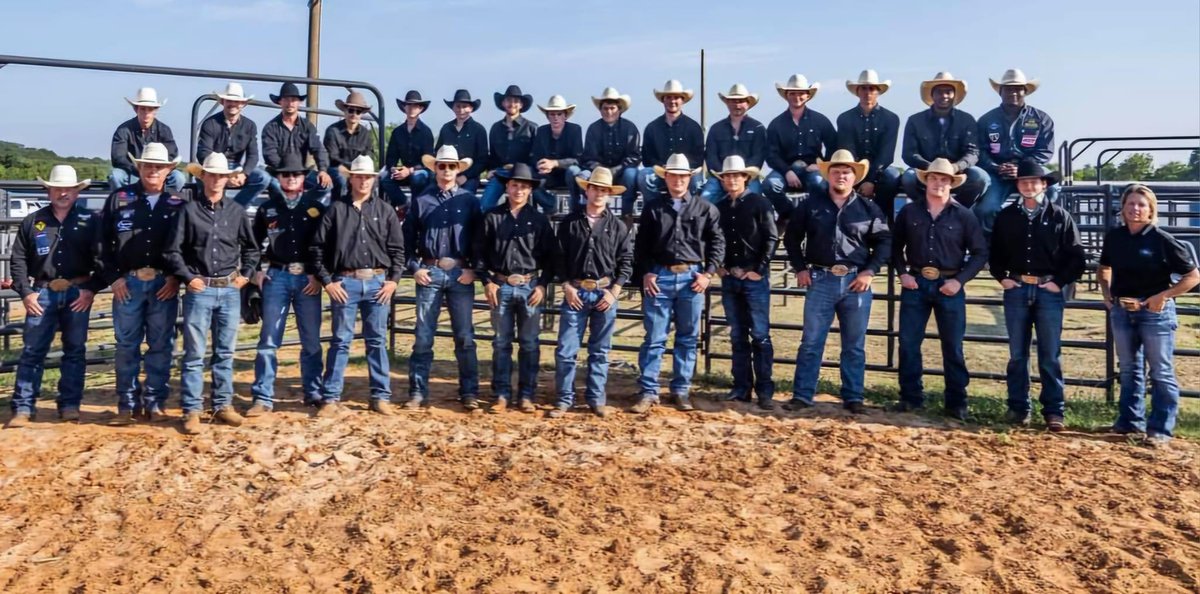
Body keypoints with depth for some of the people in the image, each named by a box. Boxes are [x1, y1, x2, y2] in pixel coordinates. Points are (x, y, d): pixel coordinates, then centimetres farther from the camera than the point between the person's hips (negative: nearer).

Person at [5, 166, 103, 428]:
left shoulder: (90, 221, 4)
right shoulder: (32, 221, 8)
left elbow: (103, 259, 2)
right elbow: (18, 260, 8)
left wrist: (91, 289, -8)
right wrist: (26, 292, -3)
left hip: (78, 293, -1)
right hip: (43, 293, 1)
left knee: (75, 350, 5)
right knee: (32, 351, 0)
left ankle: (70, 404, 13)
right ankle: (23, 407, 5)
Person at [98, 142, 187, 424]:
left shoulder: (178, 203, 5)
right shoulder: (118, 199, 6)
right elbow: (104, 241, 6)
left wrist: (176, 277, -5)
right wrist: (113, 277, -2)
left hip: (164, 283, 0)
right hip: (127, 282, 1)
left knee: (161, 346, 4)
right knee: (127, 345, 5)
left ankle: (155, 403, 12)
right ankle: (127, 403, 15)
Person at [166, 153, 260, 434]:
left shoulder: (237, 211, 7)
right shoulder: (189, 210, -1)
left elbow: (251, 248, 17)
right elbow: (173, 250, 0)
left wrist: (245, 275, 7)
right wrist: (188, 277, -7)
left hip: (230, 290, 3)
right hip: (199, 290, -3)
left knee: (225, 352, 10)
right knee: (194, 353, -1)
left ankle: (223, 405, 19)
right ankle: (191, 411, 5)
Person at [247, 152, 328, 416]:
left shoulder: (316, 208, 6)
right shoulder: (267, 209, 9)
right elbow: (254, 243, 13)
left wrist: (318, 275, -3)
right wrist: (257, 270, 2)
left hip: (308, 278, 0)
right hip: (276, 277, 0)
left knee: (312, 340, 5)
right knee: (268, 340, -1)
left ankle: (313, 393, 16)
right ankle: (263, 399, 2)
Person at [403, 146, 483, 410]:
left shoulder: (469, 200, 7)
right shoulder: (421, 200, 6)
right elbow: (408, 238, 7)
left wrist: (473, 269, -3)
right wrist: (414, 267, -3)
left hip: (461, 274, 0)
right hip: (429, 272, 0)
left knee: (465, 336, 4)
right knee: (423, 336, 3)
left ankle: (469, 392, 12)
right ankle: (418, 393, 11)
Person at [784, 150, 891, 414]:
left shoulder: (868, 208, 5)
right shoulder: (811, 204, 5)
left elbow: (884, 242, 7)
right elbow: (792, 237, 11)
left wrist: (869, 272, -4)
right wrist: (800, 268, 2)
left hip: (856, 282, 1)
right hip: (820, 280, 0)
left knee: (854, 345, 7)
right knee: (811, 342, 1)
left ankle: (853, 397, 16)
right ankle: (802, 395, 8)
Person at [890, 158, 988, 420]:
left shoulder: (963, 215, -1)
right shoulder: (909, 212, 4)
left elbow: (980, 253, 1)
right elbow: (896, 246, 13)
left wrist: (960, 280, -8)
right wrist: (902, 273, 0)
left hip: (949, 286, -1)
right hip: (915, 283, 2)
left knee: (953, 346, 5)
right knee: (908, 343, 3)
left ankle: (956, 402, 14)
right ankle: (911, 397, 14)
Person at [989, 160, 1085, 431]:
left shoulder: (1060, 216, 1)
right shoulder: (1006, 216, 7)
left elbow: (1076, 257, 1)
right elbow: (994, 252, 15)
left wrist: (1059, 282, -6)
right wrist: (1002, 277, 2)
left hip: (1049, 292, -2)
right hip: (1016, 290, 2)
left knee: (1050, 356, 1)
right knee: (1017, 354, 7)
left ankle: (1054, 411, 8)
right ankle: (1018, 408, 15)